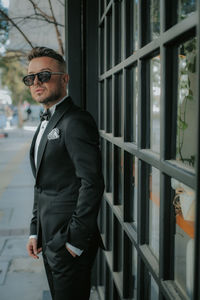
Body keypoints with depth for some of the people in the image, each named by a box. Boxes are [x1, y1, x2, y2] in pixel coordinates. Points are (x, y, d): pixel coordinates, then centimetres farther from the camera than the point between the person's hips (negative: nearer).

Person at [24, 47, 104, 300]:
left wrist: (76, 240, -19)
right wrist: (35, 231, 14)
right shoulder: (46, 123, 15)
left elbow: (92, 183, -22)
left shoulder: (76, 122, -16)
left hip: (69, 242, -9)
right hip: (50, 239, 9)